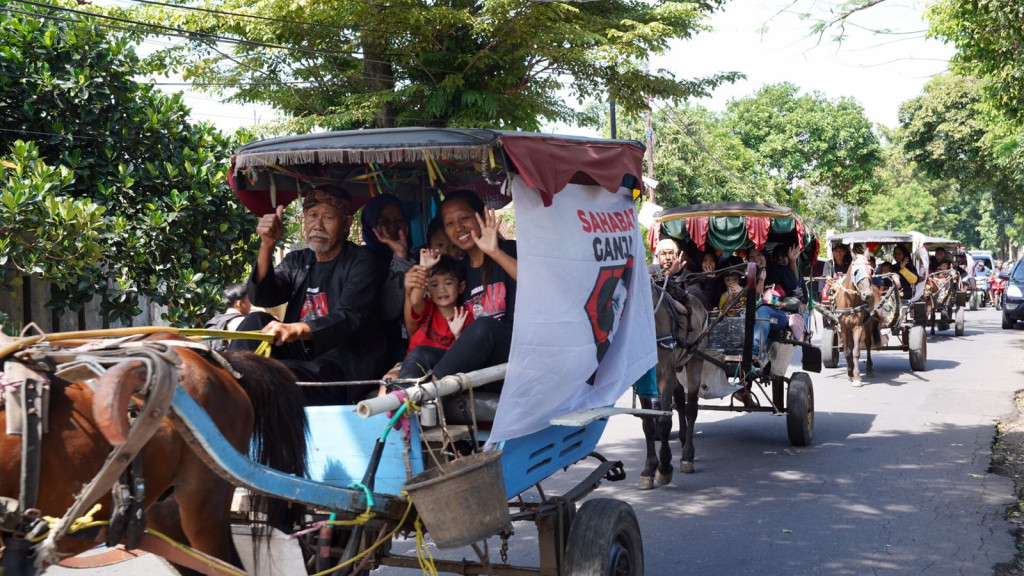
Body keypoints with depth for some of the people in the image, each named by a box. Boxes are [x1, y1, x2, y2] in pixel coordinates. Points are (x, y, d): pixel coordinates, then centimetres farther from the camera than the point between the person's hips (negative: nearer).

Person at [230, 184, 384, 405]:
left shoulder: (361, 262, -4)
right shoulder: (297, 261, 16)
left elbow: (347, 319, -20)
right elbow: (261, 297, -1)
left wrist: (297, 329, -40)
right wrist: (267, 246, -16)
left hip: (344, 368, -6)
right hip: (301, 355, 6)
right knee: (256, 321, -16)